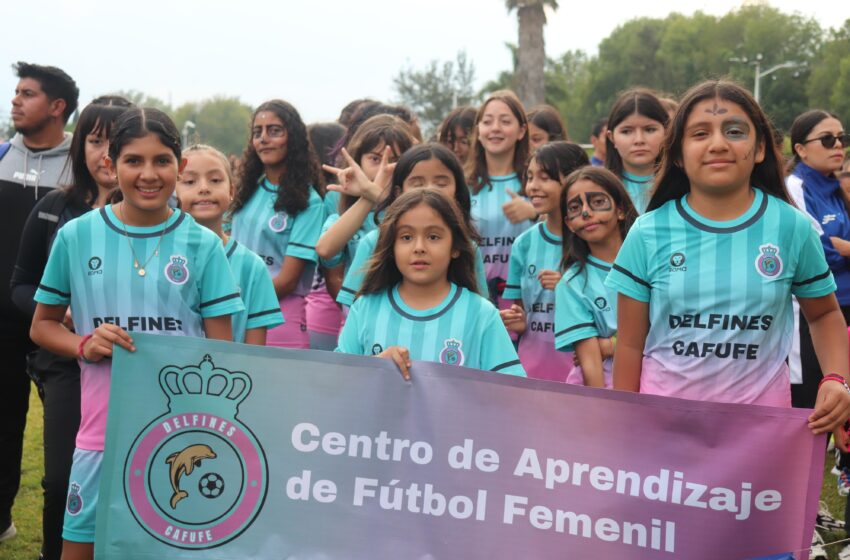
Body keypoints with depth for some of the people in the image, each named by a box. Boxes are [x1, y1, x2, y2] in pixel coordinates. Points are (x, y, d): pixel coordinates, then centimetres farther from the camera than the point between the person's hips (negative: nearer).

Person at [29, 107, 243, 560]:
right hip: (103, 430, 1)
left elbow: (221, 348, 0)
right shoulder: (76, 237, 0)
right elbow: (42, 325, 10)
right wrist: (84, 345, -11)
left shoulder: (203, 245, -1)